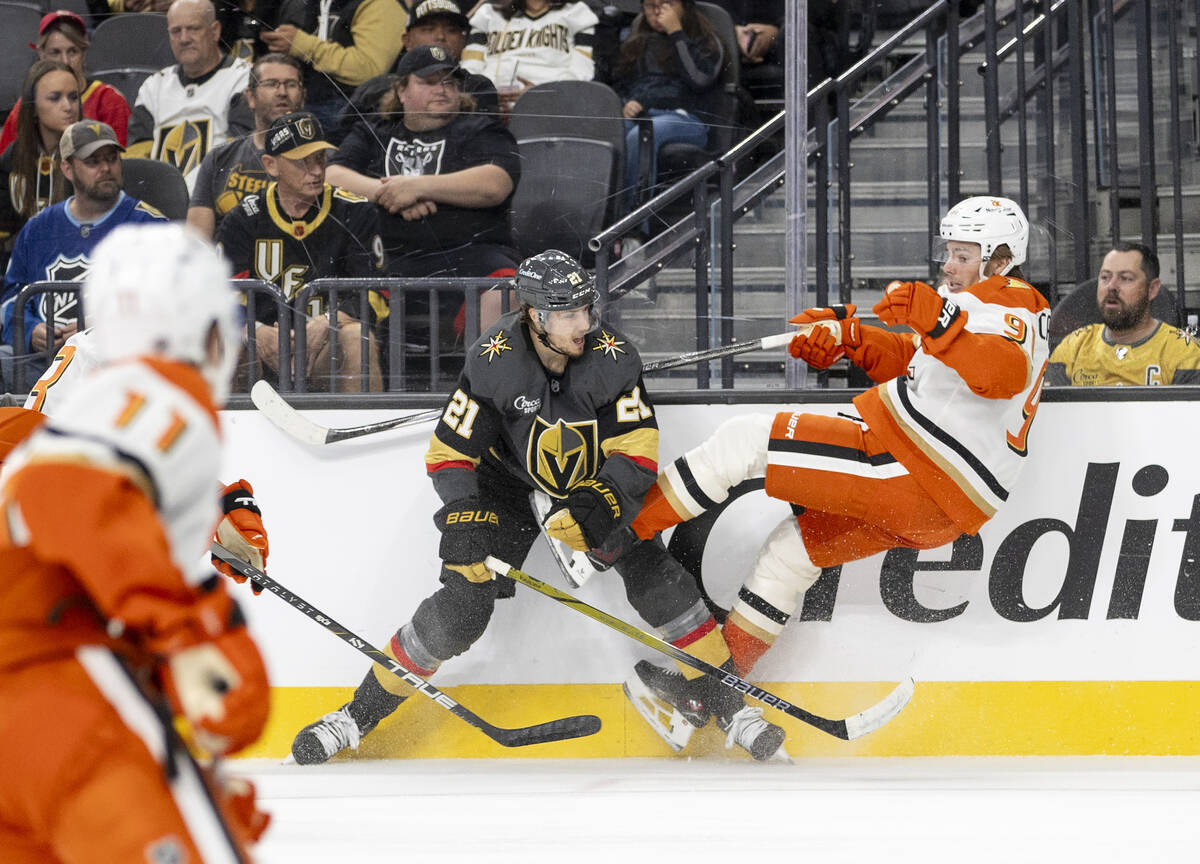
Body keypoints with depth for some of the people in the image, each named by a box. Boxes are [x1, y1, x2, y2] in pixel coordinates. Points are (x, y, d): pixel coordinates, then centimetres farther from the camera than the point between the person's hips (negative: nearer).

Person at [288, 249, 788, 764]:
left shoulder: (613, 359, -23)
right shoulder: (493, 363, -26)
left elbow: (637, 451, -22)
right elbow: (450, 452, -19)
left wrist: (597, 508, -38)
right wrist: (462, 520, -33)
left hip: (598, 484, 1)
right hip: (510, 485, -1)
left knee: (656, 580, -17)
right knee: (462, 607, -12)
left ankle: (729, 706, -2)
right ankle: (359, 715, 1)